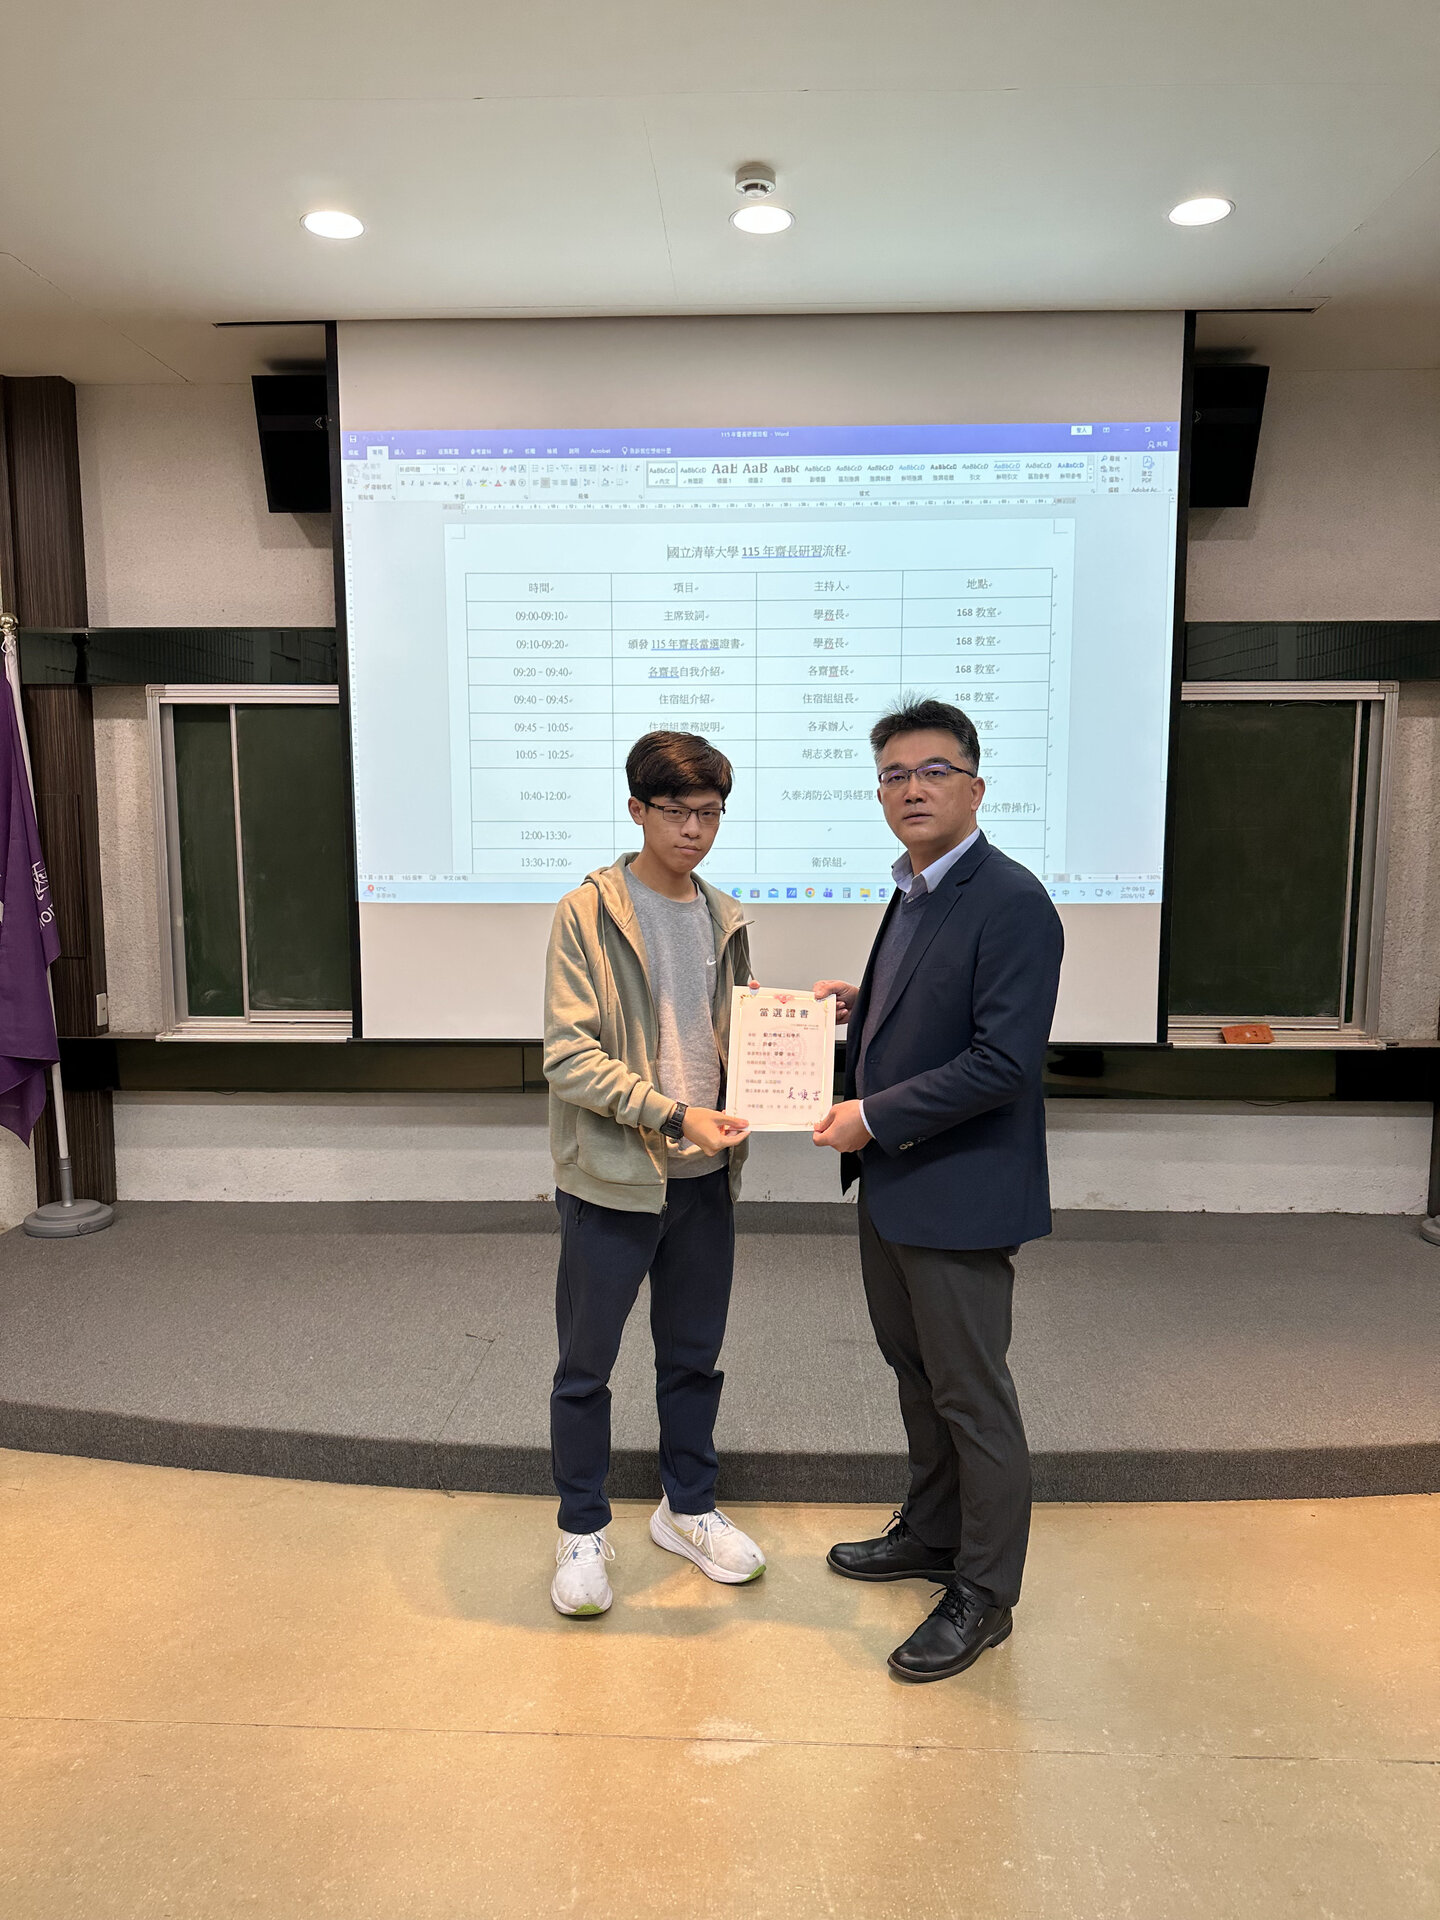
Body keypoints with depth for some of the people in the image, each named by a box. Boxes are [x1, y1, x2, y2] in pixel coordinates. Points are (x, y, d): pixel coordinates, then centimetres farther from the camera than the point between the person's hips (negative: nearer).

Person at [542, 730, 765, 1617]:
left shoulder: (725, 920, 7)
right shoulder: (588, 913, -11)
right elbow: (570, 1058, -17)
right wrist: (673, 1115, -24)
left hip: (705, 1178, 5)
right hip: (612, 1178, -5)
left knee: (695, 1358, 18)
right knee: (586, 1368, 10)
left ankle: (688, 1508, 38)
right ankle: (584, 1531, 29)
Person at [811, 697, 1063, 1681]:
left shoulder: (1011, 901, -19)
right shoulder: (914, 894, 11)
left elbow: (1003, 1060, -24)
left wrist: (874, 1117, -20)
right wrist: (860, 1005, 3)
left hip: (959, 1193, -9)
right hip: (893, 1183, 9)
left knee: (972, 1396, 6)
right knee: (915, 1370, 23)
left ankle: (984, 1592, 24)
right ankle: (931, 1532, 43)